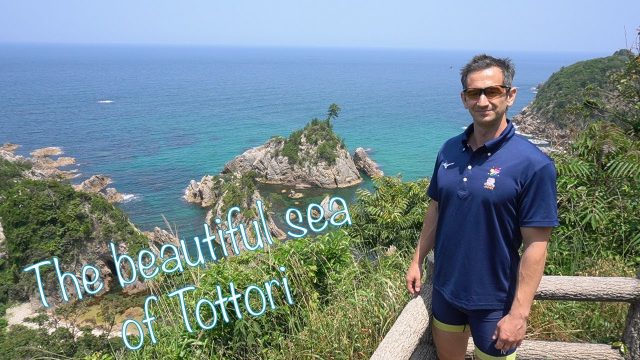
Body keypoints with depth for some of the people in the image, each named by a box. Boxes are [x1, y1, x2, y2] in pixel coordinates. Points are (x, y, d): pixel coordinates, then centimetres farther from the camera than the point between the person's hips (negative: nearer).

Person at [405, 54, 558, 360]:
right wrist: (417, 261, 9)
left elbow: (535, 245, -18)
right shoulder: (449, 150, -2)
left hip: (493, 300, -5)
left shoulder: (532, 164, -18)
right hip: (444, 287, 5)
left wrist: (519, 314, -18)